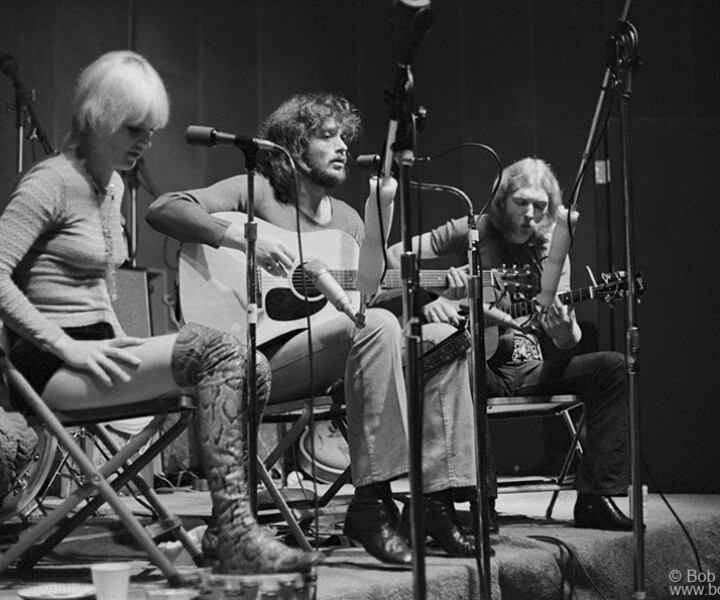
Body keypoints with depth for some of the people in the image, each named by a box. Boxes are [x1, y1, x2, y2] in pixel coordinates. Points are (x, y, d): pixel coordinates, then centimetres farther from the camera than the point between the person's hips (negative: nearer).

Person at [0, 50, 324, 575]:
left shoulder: (112, 187, 18)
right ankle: (237, 537, -26)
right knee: (212, 351, -27)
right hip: (52, 368, -8)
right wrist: (68, 347, -20)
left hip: (95, 350, 8)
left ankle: (233, 527, -10)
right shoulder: (52, 182, -9)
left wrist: (120, 342, 11)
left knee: (252, 371, -13)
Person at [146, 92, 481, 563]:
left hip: (331, 362, 7)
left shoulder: (348, 219, 21)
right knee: (377, 325, -32)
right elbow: (163, 209, -12)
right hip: (255, 356, -7)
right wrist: (245, 238, -24)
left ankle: (436, 501, -13)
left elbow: (360, 301, 19)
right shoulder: (257, 192, 1)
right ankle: (372, 502, -30)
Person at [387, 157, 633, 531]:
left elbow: (561, 325, 3)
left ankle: (595, 498, -17)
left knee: (612, 368, -15)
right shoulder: (473, 232, 0)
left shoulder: (552, 252, 10)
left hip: (527, 368, 4)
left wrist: (567, 335, -22)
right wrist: (427, 299, -22)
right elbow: (392, 256, -5)